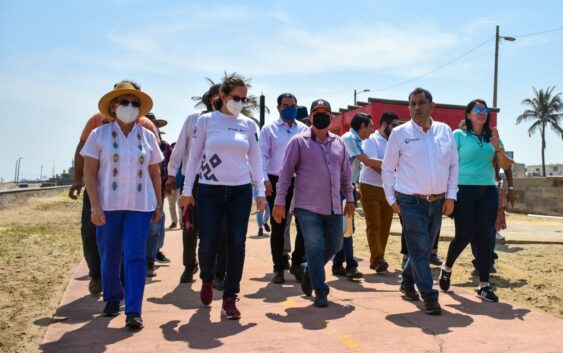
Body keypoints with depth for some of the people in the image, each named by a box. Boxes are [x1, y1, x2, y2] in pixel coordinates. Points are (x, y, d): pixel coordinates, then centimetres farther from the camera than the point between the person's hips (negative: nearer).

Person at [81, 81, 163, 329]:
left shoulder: (147, 136, 5)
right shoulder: (99, 135, 0)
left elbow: (155, 173, 10)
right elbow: (89, 172, -3)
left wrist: (159, 205, 7)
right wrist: (95, 206, -10)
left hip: (140, 206, 0)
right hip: (108, 205, 0)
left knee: (135, 256, -5)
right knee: (109, 256, 9)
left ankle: (134, 311, -3)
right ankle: (112, 299, 31)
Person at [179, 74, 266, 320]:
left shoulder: (249, 125, 7)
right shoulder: (205, 121, 1)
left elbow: (255, 159, 9)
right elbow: (194, 156, 3)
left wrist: (261, 191, 3)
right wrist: (187, 190, 1)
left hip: (240, 191, 2)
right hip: (210, 190, -1)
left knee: (236, 245, -2)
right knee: (208, 243, -1)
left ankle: (229, 298, 10)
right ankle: (207, 280, 32)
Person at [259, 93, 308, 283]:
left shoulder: (304, 129, 10)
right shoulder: (269, 129, 5)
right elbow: (263, 155, -1)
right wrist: (265, 179, -12)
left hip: (301, 182, 2)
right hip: (277, 182, -2)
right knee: (278, 227, 5)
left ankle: (297, 263, 20)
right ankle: (279, 268, 16)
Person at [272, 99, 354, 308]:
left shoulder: (339, 143, 12)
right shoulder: (299, 142, -3)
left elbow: (346, 173, 18)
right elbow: (286, 172, -3)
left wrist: (349, 198, 16)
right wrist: (280, 201, -7)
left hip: (333, 207, 5)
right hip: (308, 206, -5)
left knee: (334, 245, 12)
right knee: (315, 249, -5)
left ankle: (308, 270, 36)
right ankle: (320, 292, 8)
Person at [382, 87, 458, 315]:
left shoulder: (445, 131, 5)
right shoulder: (400, 133, -4)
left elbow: (453, 165, 9)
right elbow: (388, 169, 1)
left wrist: (451, 196, 3)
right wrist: (391, 198, -1)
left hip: (438, 201, 4)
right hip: (411, 201, -4)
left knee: (425, 248, 15)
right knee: (419, 249, -4)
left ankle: (408, 282, 35)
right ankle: (429, 297, 4)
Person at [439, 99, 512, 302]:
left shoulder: (492, 136, 12)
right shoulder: (459, 135, 0)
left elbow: (505, 166, 9)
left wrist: (497, 147, -8)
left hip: (488, 191, 4)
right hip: (465, 190, -4)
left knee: (486, 238, 1)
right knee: (464, 236, -2)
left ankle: (484, 285, 10)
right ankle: (447, 268, 27)